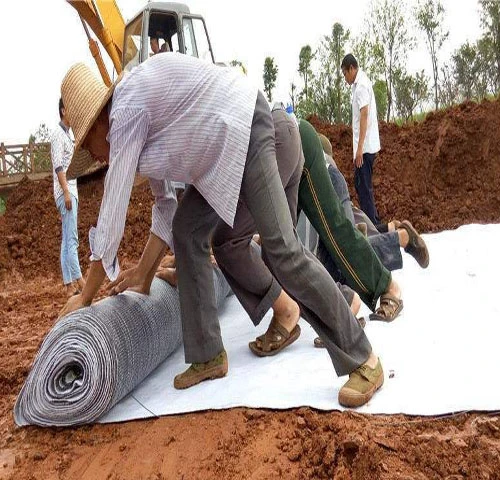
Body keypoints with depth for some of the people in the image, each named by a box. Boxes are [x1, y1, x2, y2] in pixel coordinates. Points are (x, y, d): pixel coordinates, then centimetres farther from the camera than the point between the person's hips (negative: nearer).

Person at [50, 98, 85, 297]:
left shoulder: (66, 134, 22)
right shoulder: (58, 134, -7)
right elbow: (58, 166, -16)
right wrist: (66, 192, -22)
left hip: (71, 193, 9)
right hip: (65, 193, -9)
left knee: (67, 241, 6)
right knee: (72, 240, -12)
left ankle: (69, 285, 7)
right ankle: (79, 281, -13)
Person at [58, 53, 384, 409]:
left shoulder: (125, 113, -14)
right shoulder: (138, 119, 14)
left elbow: (112, 216, -13)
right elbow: (166, 206, 18)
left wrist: (85, 297, -4)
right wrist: (144, 272, 19)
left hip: (243, 128, -10)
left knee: (280, 247, -17)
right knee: (187, 231, 4)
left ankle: (363, 360, -6)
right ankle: (208, 356, 10)